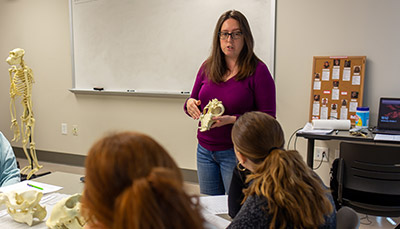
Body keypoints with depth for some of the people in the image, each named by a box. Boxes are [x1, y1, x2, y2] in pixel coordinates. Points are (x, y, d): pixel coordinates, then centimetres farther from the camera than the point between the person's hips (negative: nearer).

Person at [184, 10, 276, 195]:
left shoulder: (258, 71, -10)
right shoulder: (207, 67, 5)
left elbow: (268, 117, -11)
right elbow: (194, 100, 13)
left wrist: (233, 120, -24)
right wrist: (190, 104, -10)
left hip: (236, 152, -5)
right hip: (205, 150, 5)